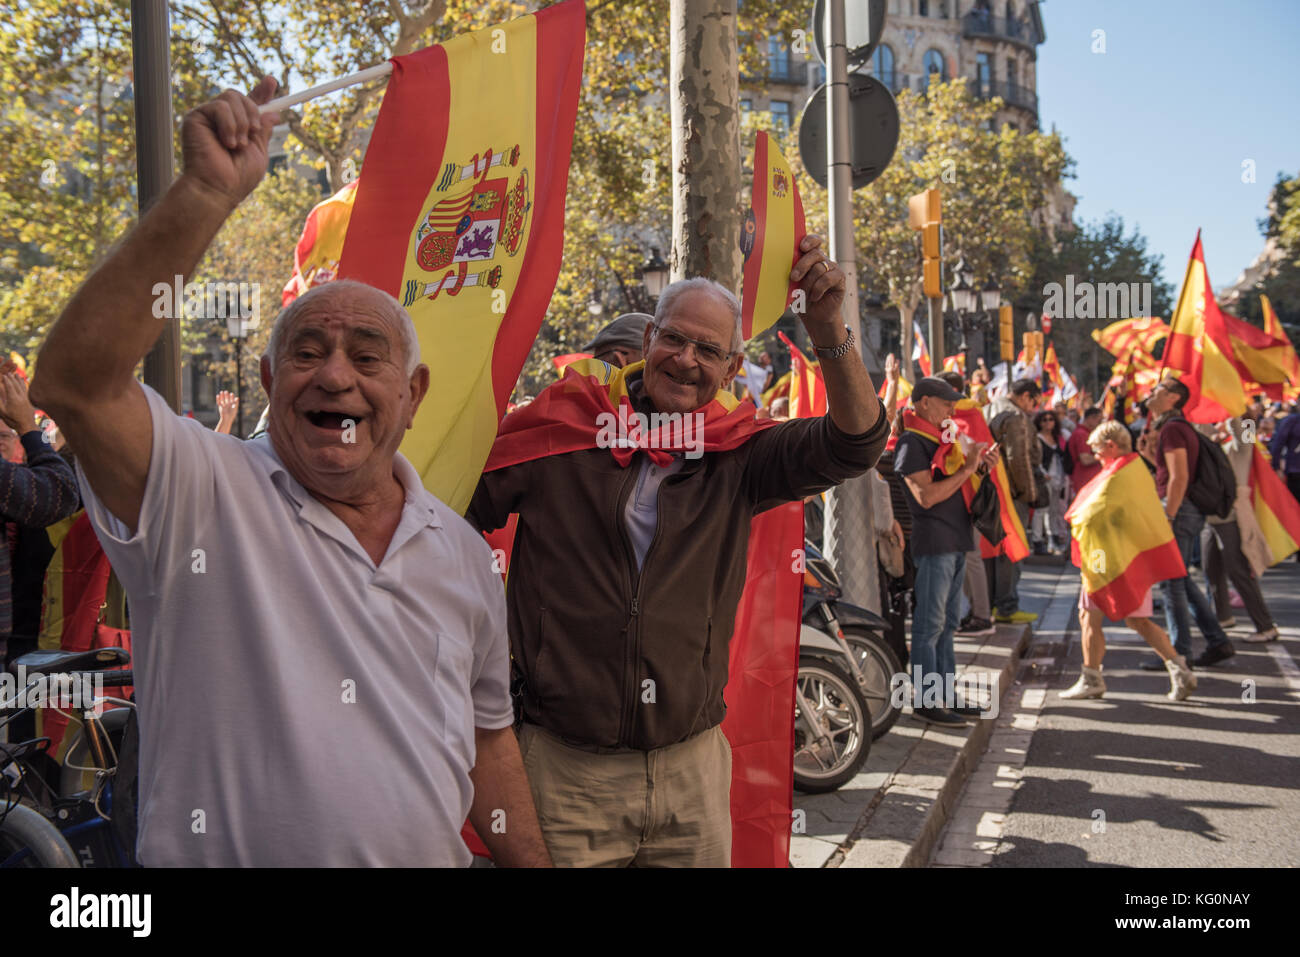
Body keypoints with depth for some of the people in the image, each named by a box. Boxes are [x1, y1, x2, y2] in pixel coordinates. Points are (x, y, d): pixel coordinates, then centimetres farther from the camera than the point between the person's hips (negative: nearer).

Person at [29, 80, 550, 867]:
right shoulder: (202, 496, -11)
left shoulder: (463, 552, 3)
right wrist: (208, 192, -32)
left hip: (429, 855, 4)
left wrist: (533, 862, 9)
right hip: (220, 857, -4)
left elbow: (487, 738, 11)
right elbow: (75, 382, -29)